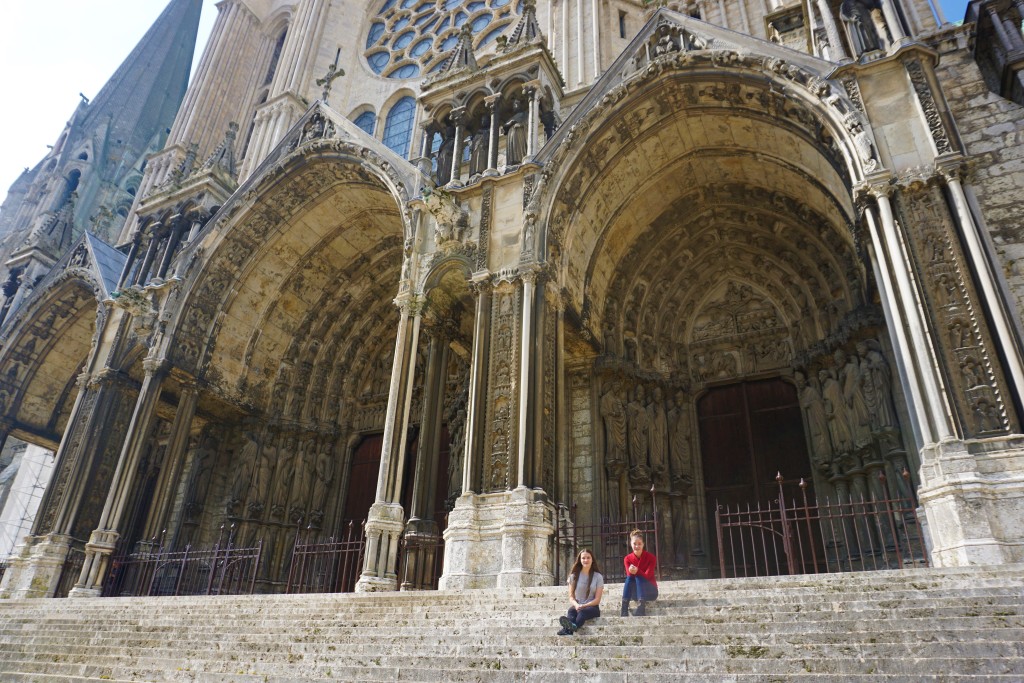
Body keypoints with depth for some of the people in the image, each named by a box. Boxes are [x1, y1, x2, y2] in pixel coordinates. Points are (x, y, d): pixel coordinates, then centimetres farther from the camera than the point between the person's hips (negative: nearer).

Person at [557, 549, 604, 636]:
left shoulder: (598, 576, 4)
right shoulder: (574, 576, 9)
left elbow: (597, 600, -1)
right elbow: (571, 597, 7)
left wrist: (583, 606, -17)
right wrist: (576, 605, -17)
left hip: (592, 607, -2)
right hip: (577, 606, 2)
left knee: (582, 611, -37)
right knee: (571, 610, -35)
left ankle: (573, 627, -71)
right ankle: (568, 630, -67)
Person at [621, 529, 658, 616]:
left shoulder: (651, 557, -12)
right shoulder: (627, 559, -4)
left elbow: (647, 576, -23)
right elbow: (629, 576, -17)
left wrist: (637, 571, -44)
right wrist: (631, 572, -41)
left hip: (650, 592, -2)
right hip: (636, 593, 2)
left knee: (639, 577, -31)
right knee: (629, 577, -28)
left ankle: (641, 608, -47)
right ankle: (624, 609, -40)